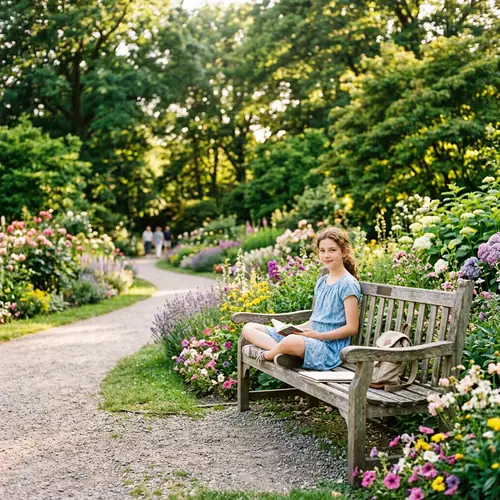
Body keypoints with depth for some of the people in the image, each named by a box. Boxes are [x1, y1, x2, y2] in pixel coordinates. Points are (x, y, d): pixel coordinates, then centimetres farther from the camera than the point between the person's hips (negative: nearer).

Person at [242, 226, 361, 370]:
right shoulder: (321, 282, 17)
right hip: (310, 340, 9)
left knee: (291, 341, -43)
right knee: (249, 328, 3)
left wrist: (318, 335, -16)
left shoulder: (348, 284, -8)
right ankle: (285, 353, -21)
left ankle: (266, 355, -8)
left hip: (330, 347, -9)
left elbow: (352, 328, -12)